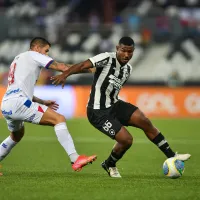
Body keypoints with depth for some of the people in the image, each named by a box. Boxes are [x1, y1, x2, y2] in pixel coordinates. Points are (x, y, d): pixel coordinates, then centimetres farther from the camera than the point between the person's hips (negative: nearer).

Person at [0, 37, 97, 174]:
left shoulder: (17, 60, 30)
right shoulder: (32, 55, 5)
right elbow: (61, 67, -3)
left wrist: (43, 102, 34)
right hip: (18, 102, -9)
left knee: (17, 136, 35)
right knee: (59, 119, -13)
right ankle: (75, 159, -26)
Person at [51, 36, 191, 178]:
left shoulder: (128, 69, 6)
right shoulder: (107, 59, -18)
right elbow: (83, 66, -28)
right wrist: (65, 75, -42)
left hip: (114, 105, 7)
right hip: (98, 112, -7)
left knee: (145, 122, -9)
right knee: (126, 140, -14)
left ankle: (172, 156, 2)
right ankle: (109, 165, 17)